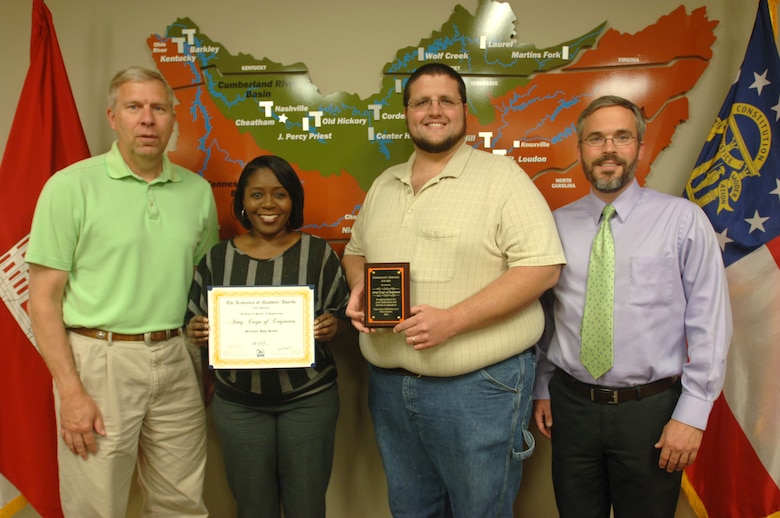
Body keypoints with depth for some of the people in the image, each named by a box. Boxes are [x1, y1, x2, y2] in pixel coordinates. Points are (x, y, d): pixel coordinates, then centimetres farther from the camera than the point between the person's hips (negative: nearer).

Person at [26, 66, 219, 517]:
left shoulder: (198, 191, 6)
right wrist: (71, 391, -11)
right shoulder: (71, 187, -6)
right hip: (98, 358, -3)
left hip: (176, 358, 4)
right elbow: (44, 298, -6)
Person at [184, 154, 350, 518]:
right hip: (238, 404, 1)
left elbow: (342, 318, 3)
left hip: (309, 399, -1)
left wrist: (332, 328, -18)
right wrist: (197, 333, -13)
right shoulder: (218, 257, 2)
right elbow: (195, 323, 8)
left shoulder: (319, 253, -1)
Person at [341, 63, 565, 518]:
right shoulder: (384, 185, 12)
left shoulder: (502, 177, -8)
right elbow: (356, 251, 23)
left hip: (479, 386, -5)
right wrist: (359, 287, -1)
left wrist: (453, 319, -22)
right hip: (390, 385, 6)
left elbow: (542, 267, -16)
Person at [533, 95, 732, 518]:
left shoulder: (683, 221, -6)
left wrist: (692, 414, -9)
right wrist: (542, 389, 10)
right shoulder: (557, 225, 2)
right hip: (571, 405, 3)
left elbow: (710, 324, -7)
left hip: (651, 409, -2)